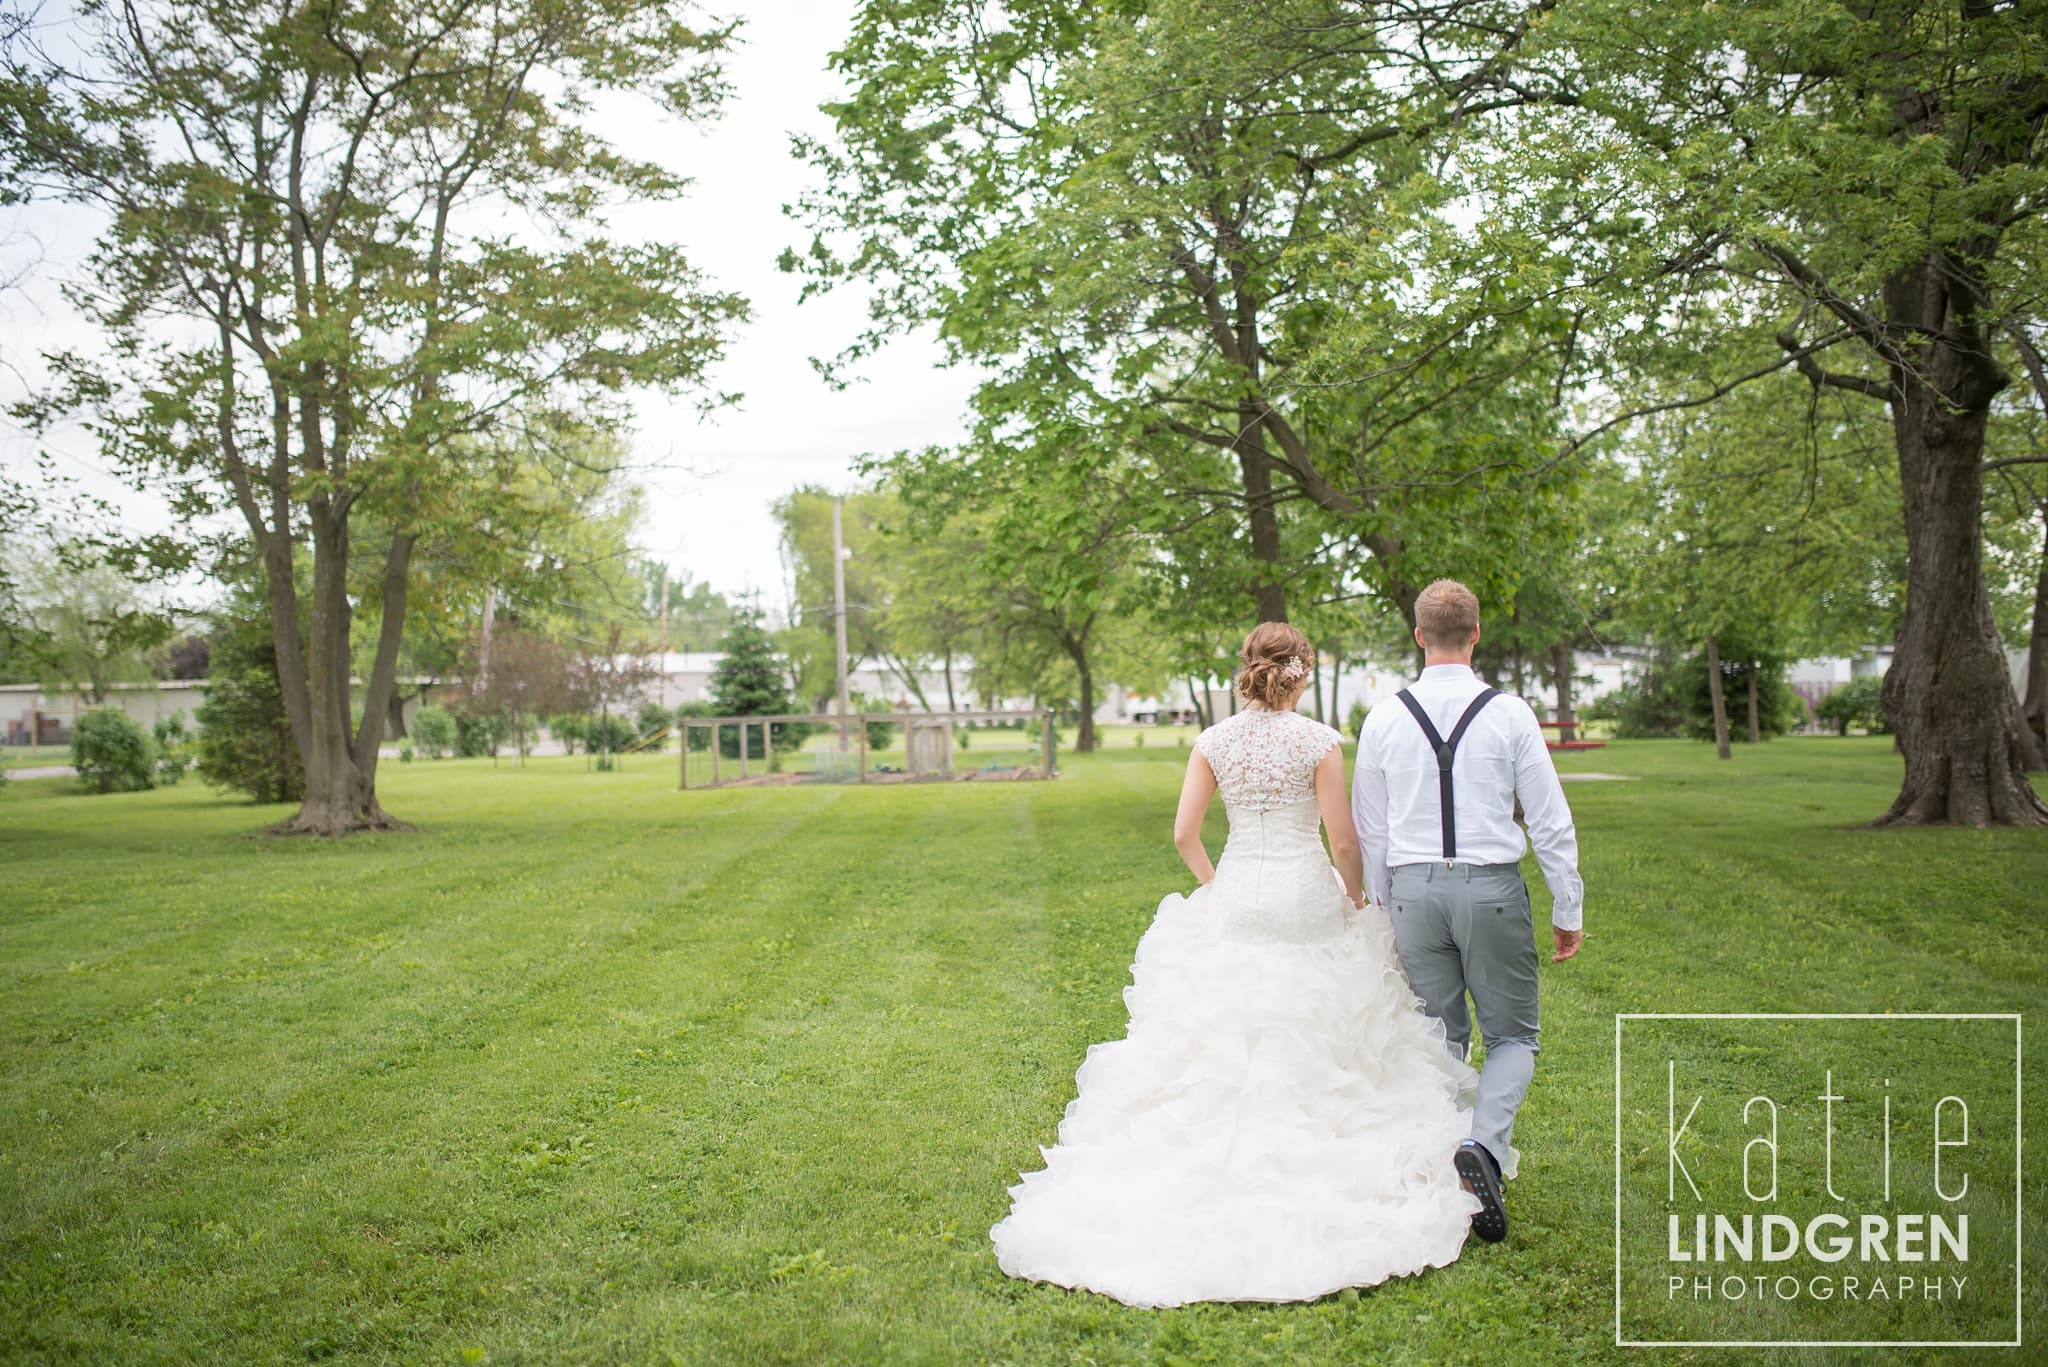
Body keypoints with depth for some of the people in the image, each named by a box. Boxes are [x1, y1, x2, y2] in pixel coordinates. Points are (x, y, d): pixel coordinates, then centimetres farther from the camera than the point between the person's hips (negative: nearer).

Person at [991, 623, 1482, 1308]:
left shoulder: (1213, 742, 0)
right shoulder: (1319, 742, -8)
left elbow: (1184, 834, 0)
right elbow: (1343, 841, -7)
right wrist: (1356, 901, 9)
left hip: (1232, 904, 2)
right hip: (1306, 900, -2)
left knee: (1222, 1046, 10)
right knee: (1314, 1046, 9)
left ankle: (1227, 1167, 13)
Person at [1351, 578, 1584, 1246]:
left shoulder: (1384, 718, 0)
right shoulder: (1509, 714, -6)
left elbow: (1369, 830, 6)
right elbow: (1551, 820, -3)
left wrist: (1381, 910, 16)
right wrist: (1569, 910, 7)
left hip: (1413, 890, 2)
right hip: (1492, 888, -2)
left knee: (1440, 1041, 15)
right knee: (1512, 1037, 11)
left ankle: (1448, 1183, 18)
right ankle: (1484, 1146, -14)